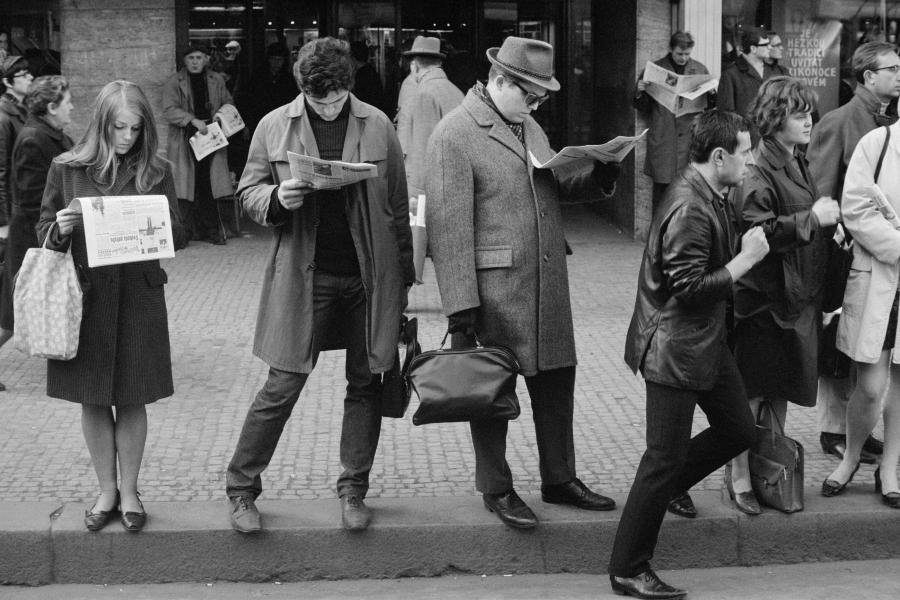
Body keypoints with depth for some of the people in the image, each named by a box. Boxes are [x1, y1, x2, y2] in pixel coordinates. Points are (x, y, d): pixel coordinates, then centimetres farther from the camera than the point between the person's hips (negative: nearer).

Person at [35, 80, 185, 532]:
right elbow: (44, 232, 7)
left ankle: (129, 491, 21)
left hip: (138, 298, 0)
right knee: (92, 401, 8)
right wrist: (60, 230, -15)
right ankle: (106, 490, 23)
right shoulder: (66, 169, 1)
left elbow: (178, 237, 4)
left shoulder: (156, 173, 1)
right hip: (84, 296, 1)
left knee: (131, 400, 6)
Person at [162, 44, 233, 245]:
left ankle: (212, 231, 7)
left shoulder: (216, 80, 12)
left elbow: (228, 102, 22)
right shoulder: (174, 83, -1)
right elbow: (169, 111, -10)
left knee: (209, 186, 1)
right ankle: (188, 231, 3)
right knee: (187, 188, -4)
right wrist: (193, 120, -21)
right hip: (185, 141, -3)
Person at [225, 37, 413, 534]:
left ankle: (353, 490, 20)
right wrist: (277, 198, -16)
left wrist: (405, 277, 7)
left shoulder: (377, 126, 4)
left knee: (365, 384, 7)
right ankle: (241, 488, 12)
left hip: (369, 276, 2)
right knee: (282, 386, -1)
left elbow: (398, 206, 7)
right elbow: (248, 191, 7)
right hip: (303, 275, -2)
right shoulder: (274, 127, 2)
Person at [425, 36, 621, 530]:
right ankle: (496, 490, 21)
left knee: (556, 381, 15)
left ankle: (559, 479, 30)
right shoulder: (454, 135, -12)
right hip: (494, 290, -8)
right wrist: (460, 306, -19)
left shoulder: (529, 126, 14)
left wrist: (596, 175, 3)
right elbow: (448, 225, -15)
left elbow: (553, 184, 25)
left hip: (549, 285, 8)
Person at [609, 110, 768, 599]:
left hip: (706, 341, 10)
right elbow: (690, 289, -27)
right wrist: (746, 259, -20)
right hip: (676, 349, -10)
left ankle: (662, 488, 31)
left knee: (738, 430, 16)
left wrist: (745, 247, 4)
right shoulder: (689, 209, -25)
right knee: (665, 458, -2)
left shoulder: (708, 197, 7)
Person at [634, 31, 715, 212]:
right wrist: (640, 93, -12)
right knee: (662, 189, -1)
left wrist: (712, 94, -5)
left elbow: (709, 105, 15)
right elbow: (643, 107, 8)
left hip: (692, 138, 2)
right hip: (663, 141, -1)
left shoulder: (700, 70, 10)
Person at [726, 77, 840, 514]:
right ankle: (739, 477, 11)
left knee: (781, 394, 15)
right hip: (764, 298, -8)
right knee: (752, 394, 0)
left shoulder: (800, 166, 13)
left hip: (798, 297, 8)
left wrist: (830, 225, 8)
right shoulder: (759, 172, -14)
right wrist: (811, 219, -24)